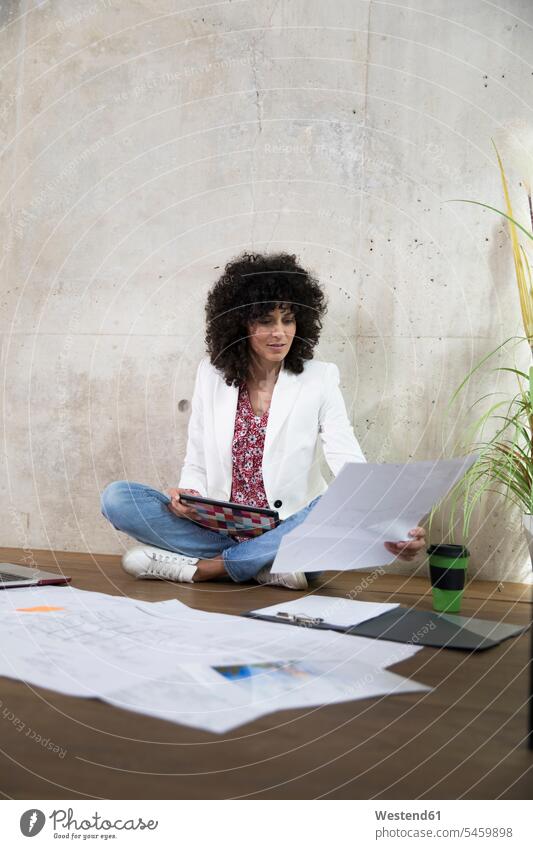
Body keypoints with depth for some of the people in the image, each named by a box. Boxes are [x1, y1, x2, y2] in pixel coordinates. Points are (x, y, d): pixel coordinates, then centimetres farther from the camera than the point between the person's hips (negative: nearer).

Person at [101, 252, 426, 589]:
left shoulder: (319, 380, -3)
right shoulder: (212, 376, 3)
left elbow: (352, 466, -14)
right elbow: (196, 466, 8)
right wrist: (186, 496, -16)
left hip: (290, 530, -2)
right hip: (219, 528, 3)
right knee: (117, 497, -15)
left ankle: (204, 567, -21)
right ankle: (265, 568, -20)